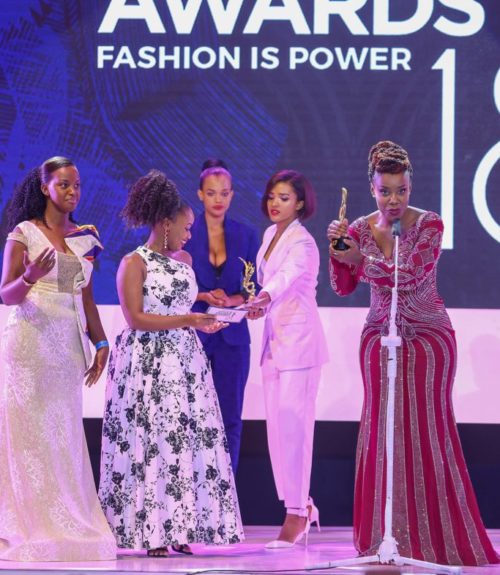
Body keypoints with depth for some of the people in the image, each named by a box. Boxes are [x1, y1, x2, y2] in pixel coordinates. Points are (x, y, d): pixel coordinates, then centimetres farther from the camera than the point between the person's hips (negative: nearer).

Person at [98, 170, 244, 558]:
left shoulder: (184, 260, 15)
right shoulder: (134, 263, -5)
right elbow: (136, 319, -13)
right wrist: (188, 320, -17)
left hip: (185, 362, 7)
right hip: (147, 363, -7)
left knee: (189, 441, -1)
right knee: (150, 442, -7)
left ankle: (178, 529, 1)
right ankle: (150, 533, -5)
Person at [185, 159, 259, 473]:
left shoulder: (247, 235, 6)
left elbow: (255, 289, 5)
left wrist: (232, 300, -14)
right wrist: (203, 297, -17)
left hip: (232, 335, 2)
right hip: (193, 333, -2)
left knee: (230, 416, 1)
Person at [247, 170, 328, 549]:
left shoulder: (302, 243, -13)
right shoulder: (270, 236, 13)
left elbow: (287, 276, -33)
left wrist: (264, 298, -50)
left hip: (300, 340, -8)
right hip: (275, 339, 8)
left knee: (293, 425, -10)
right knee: (277, 426, 7)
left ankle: (296, 513, -8)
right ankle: (303, 505, 18)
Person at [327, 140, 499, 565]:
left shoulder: (429, 226, -10)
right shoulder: (360, 230, 1)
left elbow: (411, 277, -22)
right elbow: (343, 287, -4)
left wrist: (361, 258, -23)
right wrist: (338, 252, -20)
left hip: (428, 336, -3)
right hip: (381, 336, 3)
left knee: (429, 430, -3)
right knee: (381, 431, 1)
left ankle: (437, 535, 5)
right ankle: (387, 536, 7)